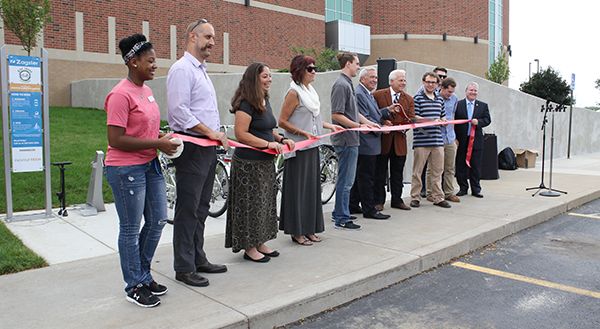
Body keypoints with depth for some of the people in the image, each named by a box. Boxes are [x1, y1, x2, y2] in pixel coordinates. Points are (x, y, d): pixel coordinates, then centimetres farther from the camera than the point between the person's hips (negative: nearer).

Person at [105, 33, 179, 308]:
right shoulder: (121, 94, -17)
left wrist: (162, 136, 4)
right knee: (131, 229, 5)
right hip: (126, 170, -9)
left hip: (150, 165, 9)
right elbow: (116, 139, -21)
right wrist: (158, 143, -19)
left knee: (157, 221, 15)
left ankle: (143, 275, 33)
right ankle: (135, 287, 21)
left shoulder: (146, 90, 10)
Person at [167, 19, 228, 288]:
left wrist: (216, 136, 13)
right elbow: (179, 110, -20)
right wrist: (210, 131, -16)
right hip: (191, 148, -10)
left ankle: (198, 259, 27)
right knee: (188, 210, -2)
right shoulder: (182, 69, -10)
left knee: (201, 208, 16)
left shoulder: (201, 70, 21)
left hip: (207, 148, 10)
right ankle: (184, 268, 9)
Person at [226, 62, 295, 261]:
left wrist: (281, 139, 7)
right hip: (249, 163, -9)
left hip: (265, 162, 10)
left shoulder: (265, 101, 13)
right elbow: (241, 134, -22)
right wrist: (268, 144, -22)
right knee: (250, 204, 0)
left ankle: (260, 243, 27)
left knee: (265, 202, 15)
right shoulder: (246, 104, -16)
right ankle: (249, 248, 12)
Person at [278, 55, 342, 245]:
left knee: (312, 186, 11)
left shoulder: (311, 91, 13)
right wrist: (304, 133, -21)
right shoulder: (294, 92, -12)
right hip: (298, 148, -8)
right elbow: (282, 121, -14)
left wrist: (330, 126, 15)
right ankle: (297, 231, 10)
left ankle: (309, 228, 21)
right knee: (298, 188, -1)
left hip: (312, 147, 8)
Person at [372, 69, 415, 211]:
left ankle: (397, 200, 22)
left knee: (397, 172, 11)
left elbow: (410, 119, 3)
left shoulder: (409, 99, 10)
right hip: (382, 139, -4)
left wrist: (403, 127, -16)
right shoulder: (378, 95, -2)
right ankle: (378, 201, 13)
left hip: (399, 140, 4)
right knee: (380, 172, 4)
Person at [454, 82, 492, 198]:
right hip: (461, 140, -1)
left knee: (476, 166, 5)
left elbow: (487, 120, 6)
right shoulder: (458, 104, 2)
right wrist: (455, 138, -7)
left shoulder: (483, 106, 10)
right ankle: (463, 188, 16)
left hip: (476, 140, 1)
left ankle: (476, 189, 14)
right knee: (461, 166, 4)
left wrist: (478, 121, -16)